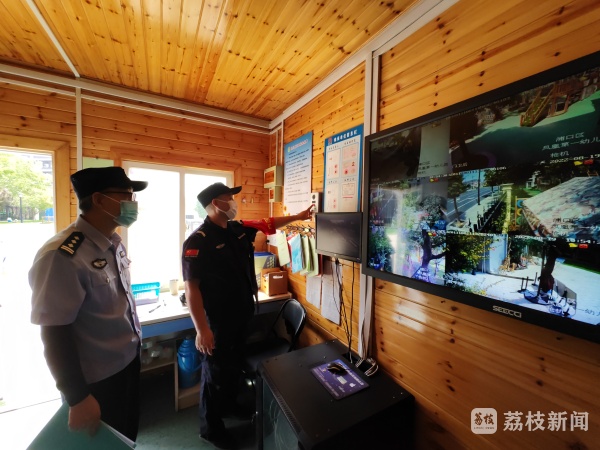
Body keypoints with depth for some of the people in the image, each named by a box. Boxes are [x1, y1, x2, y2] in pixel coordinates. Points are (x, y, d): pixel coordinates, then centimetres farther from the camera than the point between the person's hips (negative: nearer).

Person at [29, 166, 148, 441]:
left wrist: (134, 345, 15)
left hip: (128, 364, 7)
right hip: (96, 382, -7)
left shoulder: (115, 244, 0)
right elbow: (54, 334, -22)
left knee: (126, 440, 26)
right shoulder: (62, 256, -25)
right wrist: (79, 399, -16)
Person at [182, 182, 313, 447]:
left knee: (235, 365, 26)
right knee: (215, 371, 13)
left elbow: (269, 225, 13)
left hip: (241, 315, 8)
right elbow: (191, 288, -21)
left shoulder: (239, 229, 1)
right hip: (217, 320, -7)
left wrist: (298, 216, 15)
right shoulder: (198, 241, -21)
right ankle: (210, 427, 38)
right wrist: (201, 329, -22)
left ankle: (229, 405, 52)